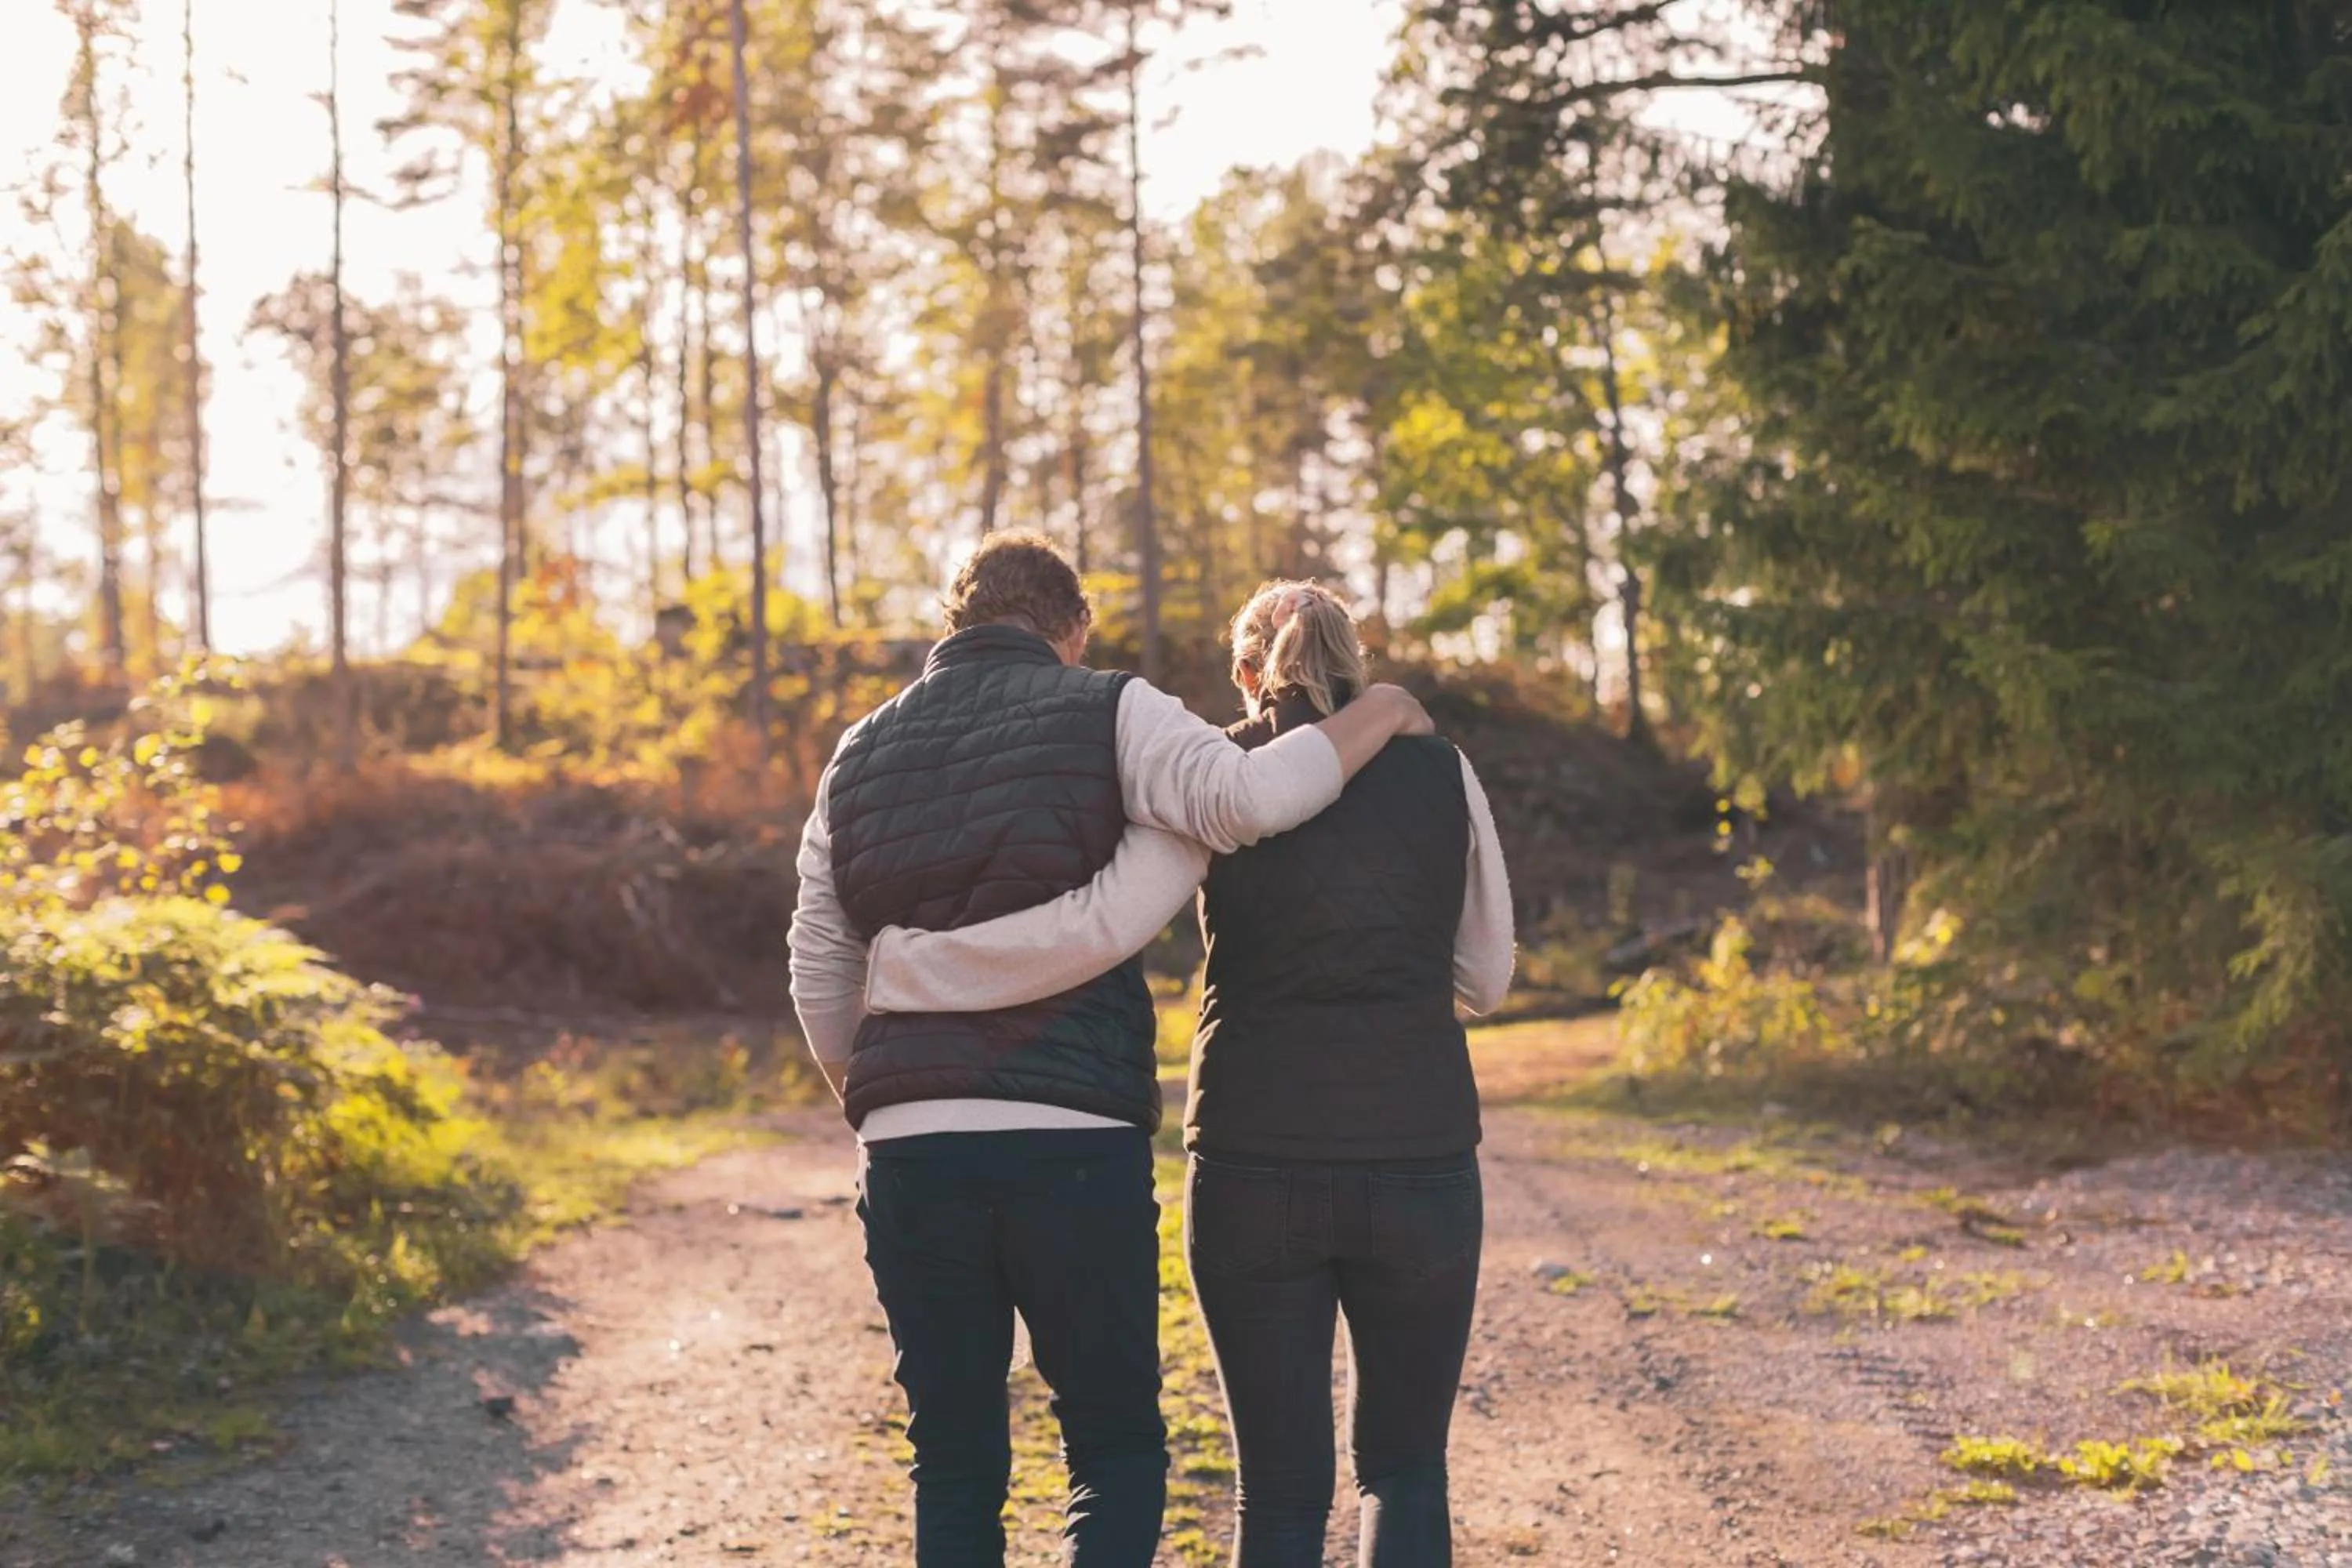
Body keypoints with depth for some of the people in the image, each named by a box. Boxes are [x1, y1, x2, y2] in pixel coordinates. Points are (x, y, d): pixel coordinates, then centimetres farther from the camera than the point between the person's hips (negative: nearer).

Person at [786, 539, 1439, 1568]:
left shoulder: (860, 757, 15)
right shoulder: (1104, 713, 0)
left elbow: (819, 979, 16)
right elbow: (1251, 798, -18)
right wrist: (1377, 716, -2)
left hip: (907, 1148, 4)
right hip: (1073, 1143, -4)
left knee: (954, 1465, 13)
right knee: (1117, 1449, 11)